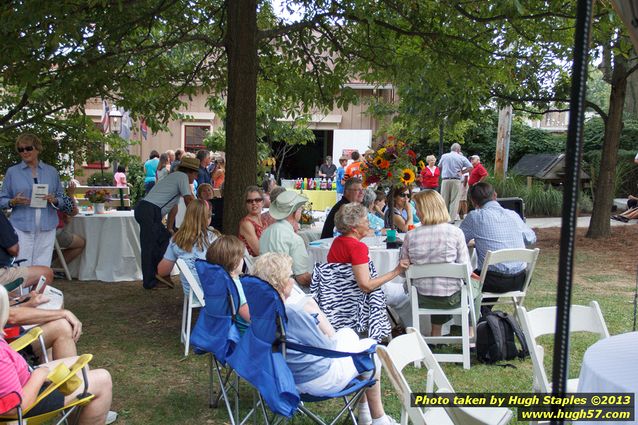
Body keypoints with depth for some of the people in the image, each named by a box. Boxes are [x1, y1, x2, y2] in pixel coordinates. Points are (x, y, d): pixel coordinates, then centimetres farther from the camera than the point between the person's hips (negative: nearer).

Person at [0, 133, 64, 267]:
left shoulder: (52, 171, 12)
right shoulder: (12, 172, 9)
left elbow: (62, 198, 14)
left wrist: (54, 200, -8)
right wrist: (13, 202, -11)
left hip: (46, 227, 1)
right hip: (22, 227, -1)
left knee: (43, 267, -1)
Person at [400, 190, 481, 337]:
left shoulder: (410, 236, -11)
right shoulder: (455, 232, -15)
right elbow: (466, 270, -12)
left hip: (422, 299, 2)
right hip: (451, 298, -2)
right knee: (474, 285, 30)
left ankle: (436, 333, 39)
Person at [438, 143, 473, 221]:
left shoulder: (443, 156, 8)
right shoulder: (461, 158, 2)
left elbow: (439, 167, 19)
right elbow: (470, 167, -2)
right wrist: (461, 172, 4)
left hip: (445, 180, 2)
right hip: (456, 180, -2)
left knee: (444, 200, 7)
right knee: (454, 200, 1)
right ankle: (452, 218, -1)